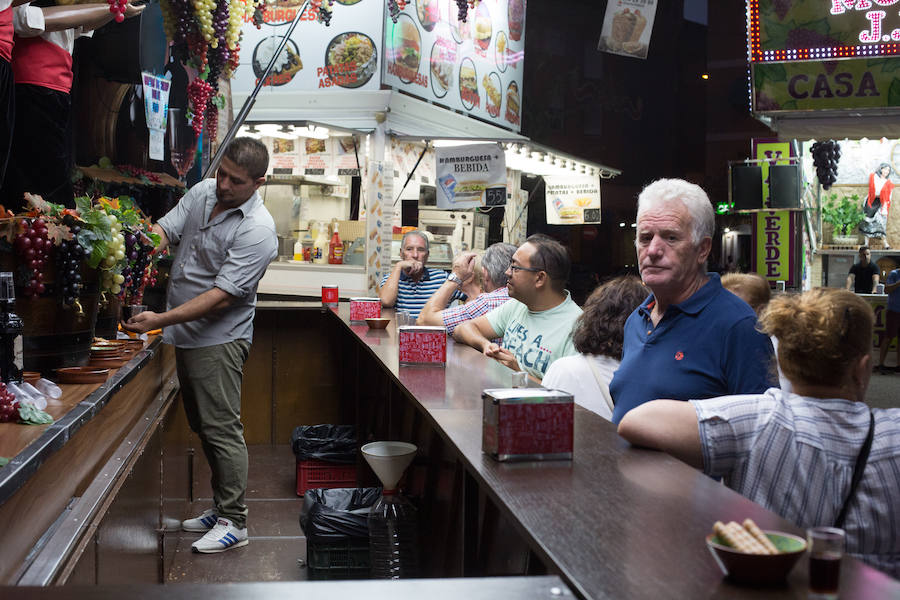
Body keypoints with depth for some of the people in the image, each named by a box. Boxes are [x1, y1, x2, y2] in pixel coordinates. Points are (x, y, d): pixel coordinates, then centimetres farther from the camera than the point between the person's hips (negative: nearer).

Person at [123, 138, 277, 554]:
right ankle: (222, 508, 27)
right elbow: (165, 228, 5)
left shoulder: (257, 230, -20)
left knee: (221, 429, -6)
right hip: (185, 335, 8)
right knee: (204, 428, 15)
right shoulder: (202, 192, 5)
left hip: (218, 339, -8)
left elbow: (222, 296, -24)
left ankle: (234, 523, 4)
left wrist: (161, 320, -27)